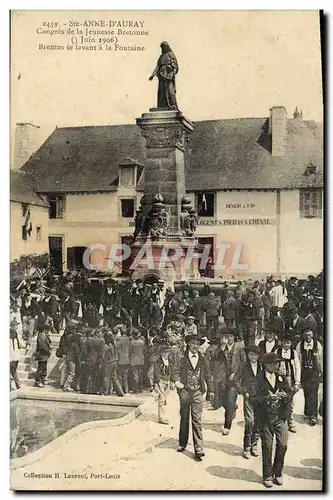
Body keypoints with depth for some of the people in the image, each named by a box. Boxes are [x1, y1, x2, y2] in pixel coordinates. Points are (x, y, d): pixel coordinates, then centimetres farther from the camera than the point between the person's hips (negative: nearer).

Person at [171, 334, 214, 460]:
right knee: (184, 419, 14)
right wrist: (177, 381, -28)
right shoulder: (182, 358, -2)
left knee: (197, 420, -4)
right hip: (185, 391, 0)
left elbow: (208, 375, 13)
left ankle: (199, 449, -2)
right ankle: (182, 443, 31)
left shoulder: (203, 359, 6)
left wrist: (211, 390, 14)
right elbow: (175, 371, -9)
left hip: (198, 392, 1)